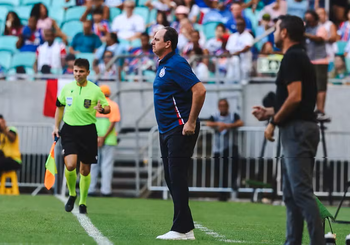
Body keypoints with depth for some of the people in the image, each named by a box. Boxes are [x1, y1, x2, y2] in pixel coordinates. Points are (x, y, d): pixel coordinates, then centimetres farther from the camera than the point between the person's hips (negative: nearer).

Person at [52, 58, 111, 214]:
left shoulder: (95, 90, -3)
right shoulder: (67, 88, 4)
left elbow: (107, 107, 4)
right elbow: (60, 107, 18)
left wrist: (102, 109, -20)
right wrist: (56, 127, 13)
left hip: (88, 131, -1)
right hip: (69, 131, 1)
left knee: (85, 170, 5)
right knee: (70, 165, -18)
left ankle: (82, 202, 22)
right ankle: (72, 194, 8)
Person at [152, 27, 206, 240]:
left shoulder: (176, 64, -15)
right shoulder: (163, 66, 15)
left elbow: (200, 90, -24)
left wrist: (191, 123, -22)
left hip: (180, 130, -10)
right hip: (166, 131, 10)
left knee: (177, 178, -9)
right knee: (172, 179, 10)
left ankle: (182, 229, -7)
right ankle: (186, 227, 15)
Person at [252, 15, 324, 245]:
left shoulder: (292, 58, -12)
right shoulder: (300, 56, 19)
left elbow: (295, 97, -21)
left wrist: (273, 122, -11)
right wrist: (270, 112, 20)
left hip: (297, 131, -11)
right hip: (298, 130, 11)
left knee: (301, 192, -13)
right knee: (291, 194, 11)